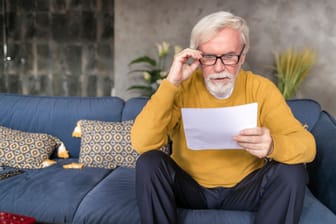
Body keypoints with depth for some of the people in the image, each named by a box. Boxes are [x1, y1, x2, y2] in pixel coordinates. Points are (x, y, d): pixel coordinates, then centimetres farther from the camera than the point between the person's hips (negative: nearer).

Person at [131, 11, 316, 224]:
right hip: (189, 186, 0)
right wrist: (171, 83, -31)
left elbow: (307, 145, -16)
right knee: (149, 163, -25)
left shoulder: (260, 88, -11)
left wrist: (273, 145, -39)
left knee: (292, 171, -23)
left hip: (245, 187, 1)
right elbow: (142, 143, -25)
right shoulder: (182, 87, -14)